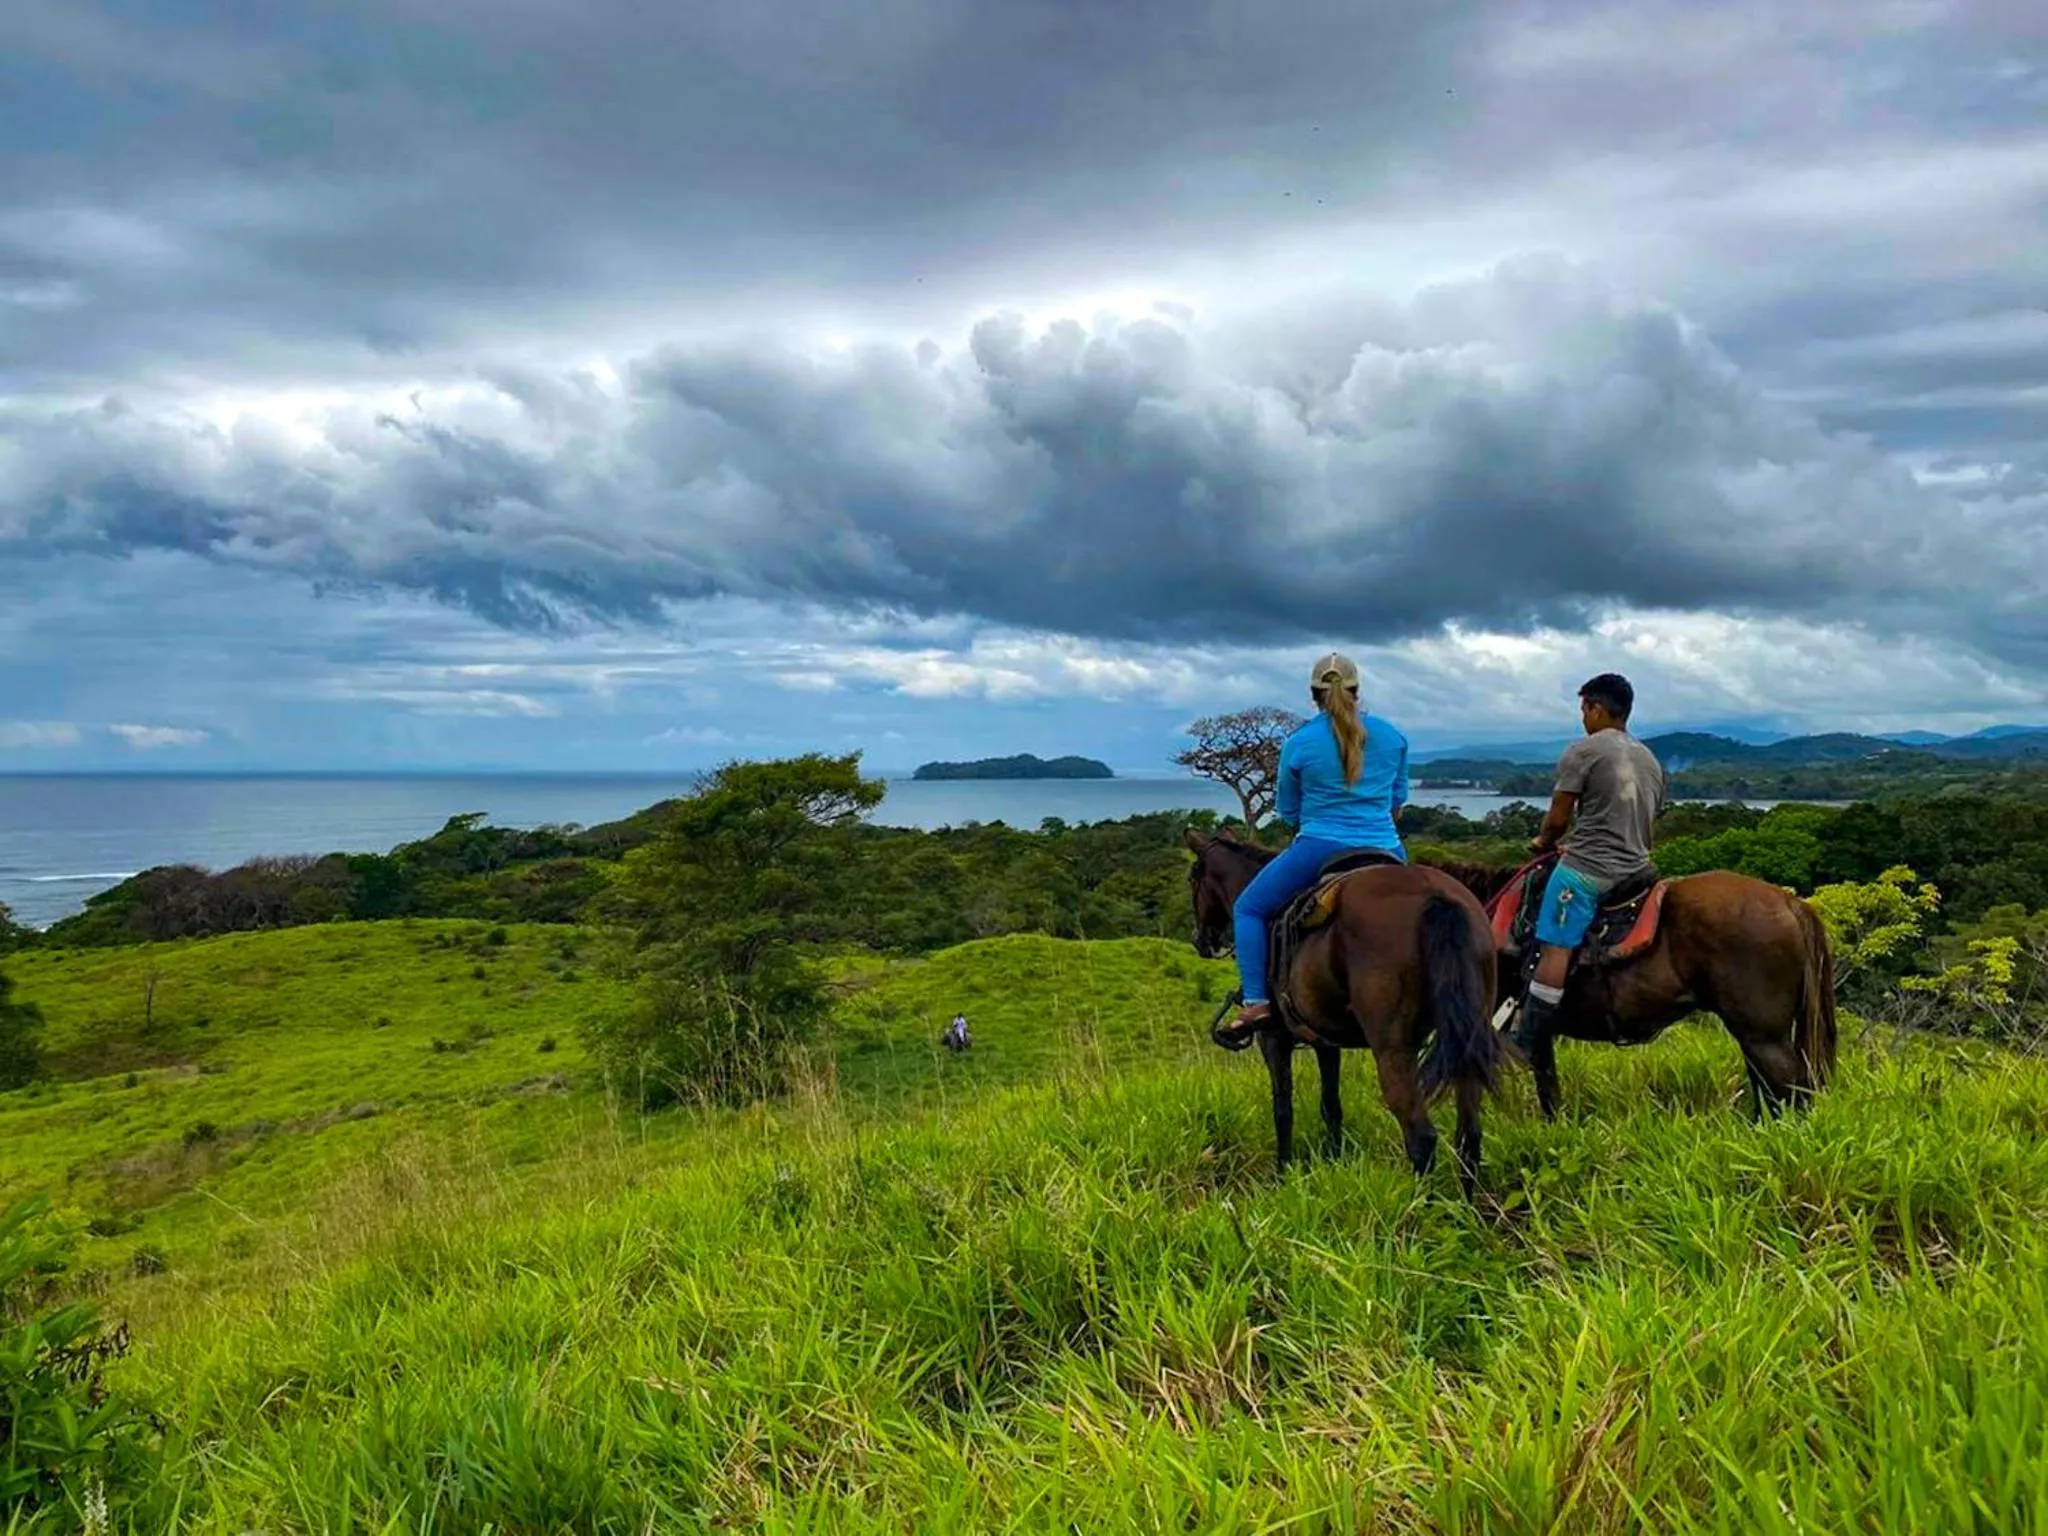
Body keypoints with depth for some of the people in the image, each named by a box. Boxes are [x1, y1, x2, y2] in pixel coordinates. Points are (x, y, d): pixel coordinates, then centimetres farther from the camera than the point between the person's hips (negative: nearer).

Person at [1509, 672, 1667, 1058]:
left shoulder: (1584, 750, -6)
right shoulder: (1651, 760, 17)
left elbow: (1558, 818, -7)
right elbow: (1651, 827, 21)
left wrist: (1543, 842, 13)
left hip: (1585, 868, -8)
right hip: (1635, 869, 8)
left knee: (1556, 949, -12)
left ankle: (1525, 1044, -17)